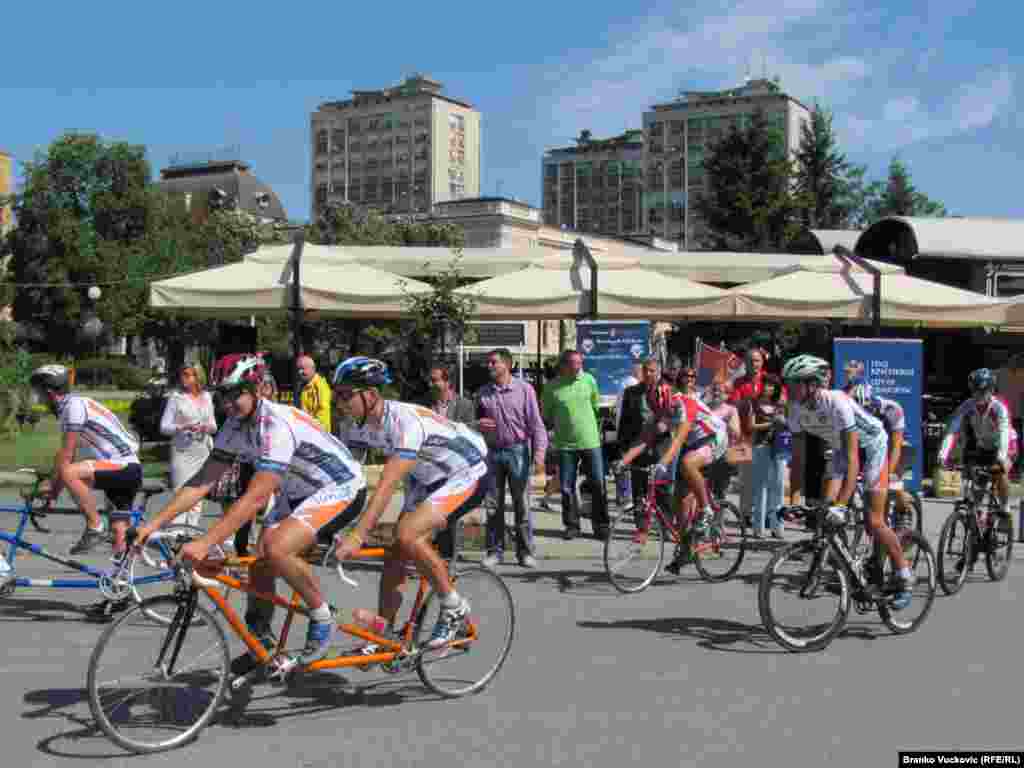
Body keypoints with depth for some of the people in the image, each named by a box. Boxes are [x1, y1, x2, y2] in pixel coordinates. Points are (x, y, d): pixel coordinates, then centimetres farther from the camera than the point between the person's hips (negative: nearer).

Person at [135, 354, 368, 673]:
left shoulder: (277, 425, -31)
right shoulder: (235, 426, -6)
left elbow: (255, 498, -37)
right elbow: (202, 481, -5)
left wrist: (205, 543, -42)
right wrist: (153, 524, -14)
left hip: (341, 489, -9)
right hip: (298, 493, 9)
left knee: (276, 549, -28)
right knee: (260, 562, 0)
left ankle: (323, 620, -8)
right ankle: (262, 642, 22)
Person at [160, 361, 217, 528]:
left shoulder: (206, 397, 10)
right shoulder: (176, 397, -1)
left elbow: (213, 425, 17)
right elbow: (164, 427, -5)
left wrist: (209, 427, -6)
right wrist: (184, 427, -20)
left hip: (203, 452, 4)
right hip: (182, 452, -4)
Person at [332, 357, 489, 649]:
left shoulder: (405, 421, -34)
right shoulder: (357, 427, -9)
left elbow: (387, 485, -40)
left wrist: (357, 536, -46)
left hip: (467, 476, -8)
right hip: (429, 480, 8)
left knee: (407, 536, -25)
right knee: (395, 554, 1)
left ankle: (454, 608, -8)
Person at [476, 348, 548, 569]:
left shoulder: (524, 389, -2)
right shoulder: (483, 393, 9)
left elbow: (536, 422, -4)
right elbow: (477, 421, 21)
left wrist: (539, 452, -13)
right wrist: (479, 425, -3)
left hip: (517, 451, -3)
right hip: (492, 452, 3)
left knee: (522, 504, 0)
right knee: (493, 504, 6)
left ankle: (525, 551, 8)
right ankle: (494, 550, 14)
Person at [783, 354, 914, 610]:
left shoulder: (837, 402, -36)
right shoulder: (797, 408, -16)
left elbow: (852, 457, -39)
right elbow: (798, 457, -10)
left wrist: (842, 504, -45)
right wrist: (794, 500, -18)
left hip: (871, 445, -6)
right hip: (841, 448, 6)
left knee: (873, 522, -10)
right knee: (826, 508, -11)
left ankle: (905, 579, 5)